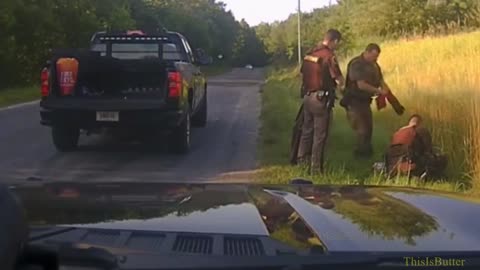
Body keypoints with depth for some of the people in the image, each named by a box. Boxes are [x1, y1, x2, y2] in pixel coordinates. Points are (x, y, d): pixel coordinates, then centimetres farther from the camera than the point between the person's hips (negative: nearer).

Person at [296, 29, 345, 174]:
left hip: (308, 96, 7)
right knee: (320, 135, 1)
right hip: (321, 98, -7)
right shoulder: (329, 55, -15)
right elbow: (340, 81, -15)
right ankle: (316, 168, 6)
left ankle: (302, 162, 25)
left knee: (307, 130, 17)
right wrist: (338, 80, 6)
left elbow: (303, 73, 17)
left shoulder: (309, 53, 7)